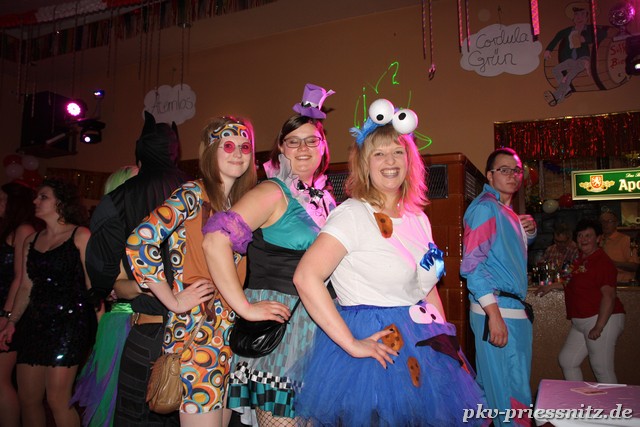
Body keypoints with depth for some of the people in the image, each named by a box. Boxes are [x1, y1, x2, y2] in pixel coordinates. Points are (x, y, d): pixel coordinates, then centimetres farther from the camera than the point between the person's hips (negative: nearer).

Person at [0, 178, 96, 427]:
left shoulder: (80, 236, -3)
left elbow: (93, 282, -8)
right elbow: (26, 287, 17)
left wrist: (100, 322, -14)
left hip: (70, 321, -6)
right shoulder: (31, 240, 15)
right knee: (28, 398, 9)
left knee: (57, 398, -6)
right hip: (35, 321, 6)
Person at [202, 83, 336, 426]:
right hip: (279, 323, -7)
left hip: (317, 328, 7)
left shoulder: (324, 198, 11)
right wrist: (245, 308, -21)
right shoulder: (274, 193, -10)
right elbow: (215, 240, -23)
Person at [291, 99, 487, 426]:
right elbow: (306, 278, -26)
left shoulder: (418, 220, 9)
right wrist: (351, 345, -24)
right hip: (376, 346, -7)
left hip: (423, 347, 8)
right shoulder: (352, 214, -15)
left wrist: (444, 338, 9)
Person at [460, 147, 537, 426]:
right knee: (513, 392, -4)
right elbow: (472, 264, -19)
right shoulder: (484, 207, -11)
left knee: (492, 387, 17)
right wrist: (494, 314, -24)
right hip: (498, 311, -9)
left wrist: (530, 231, 12)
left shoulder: (507, 211, 17)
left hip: (513, 309, 9)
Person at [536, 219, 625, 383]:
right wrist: (551, 286, 31)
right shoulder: (581, 260, 15)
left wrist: (599, 327, -24)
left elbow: (609, 296, -21)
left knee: (602, 370, -5)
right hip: (581, 322, 10)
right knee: (567, 360, 12)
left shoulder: (603, 262, -14)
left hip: (602, 319, -10)